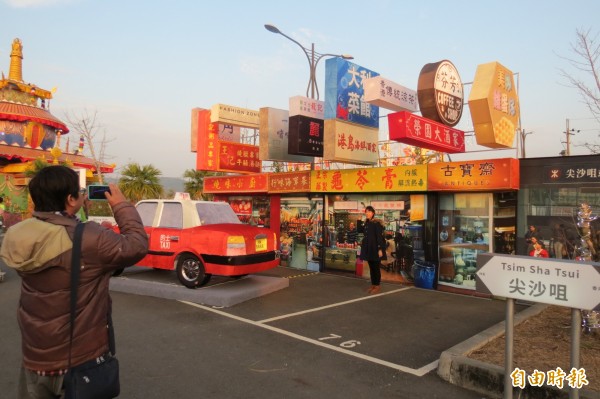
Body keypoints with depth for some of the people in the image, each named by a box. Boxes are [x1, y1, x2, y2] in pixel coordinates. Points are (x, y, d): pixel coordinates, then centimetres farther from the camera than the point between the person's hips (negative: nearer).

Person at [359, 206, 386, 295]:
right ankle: (373, 285, 19)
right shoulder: (366, 223, 11)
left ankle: (378, 286, 9)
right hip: (368, 248, 7)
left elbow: (379, 236, -15)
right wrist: (363, 247, 12)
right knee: (371, 267, 11)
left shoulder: (377, 223, -11)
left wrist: (380, 249, -20)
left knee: (376, 267, 0)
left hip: (375, 248, -7)